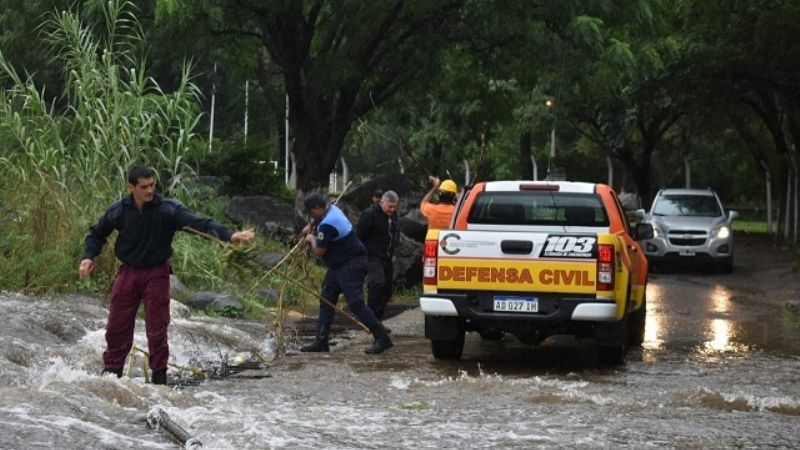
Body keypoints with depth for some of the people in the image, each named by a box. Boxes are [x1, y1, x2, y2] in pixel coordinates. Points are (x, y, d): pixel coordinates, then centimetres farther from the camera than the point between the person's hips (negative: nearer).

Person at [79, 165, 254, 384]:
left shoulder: (167, 209, -13)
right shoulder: (118, 211, -5)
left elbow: (198, 223, -23)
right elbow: (97, 233, 13)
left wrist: (228, 235, -36)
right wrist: (88, 257, -2)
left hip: (157, 274, -2)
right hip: (127, 273, 2)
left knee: (157, 329, 0)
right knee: (117, 327, 6)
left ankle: (159, 377, 13)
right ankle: (111, 371, 21)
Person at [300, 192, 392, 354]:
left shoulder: (327, 225, -24)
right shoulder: (332, 209, 8)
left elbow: (319, 251, -17)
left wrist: (311, 239, 1)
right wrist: (310, 226, 21)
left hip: (351, 266, -11)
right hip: (337, 266, 11)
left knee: (355, 303, -15)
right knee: (327, 300, 11)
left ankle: (382, 338, -13)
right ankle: (321, 341, 15)